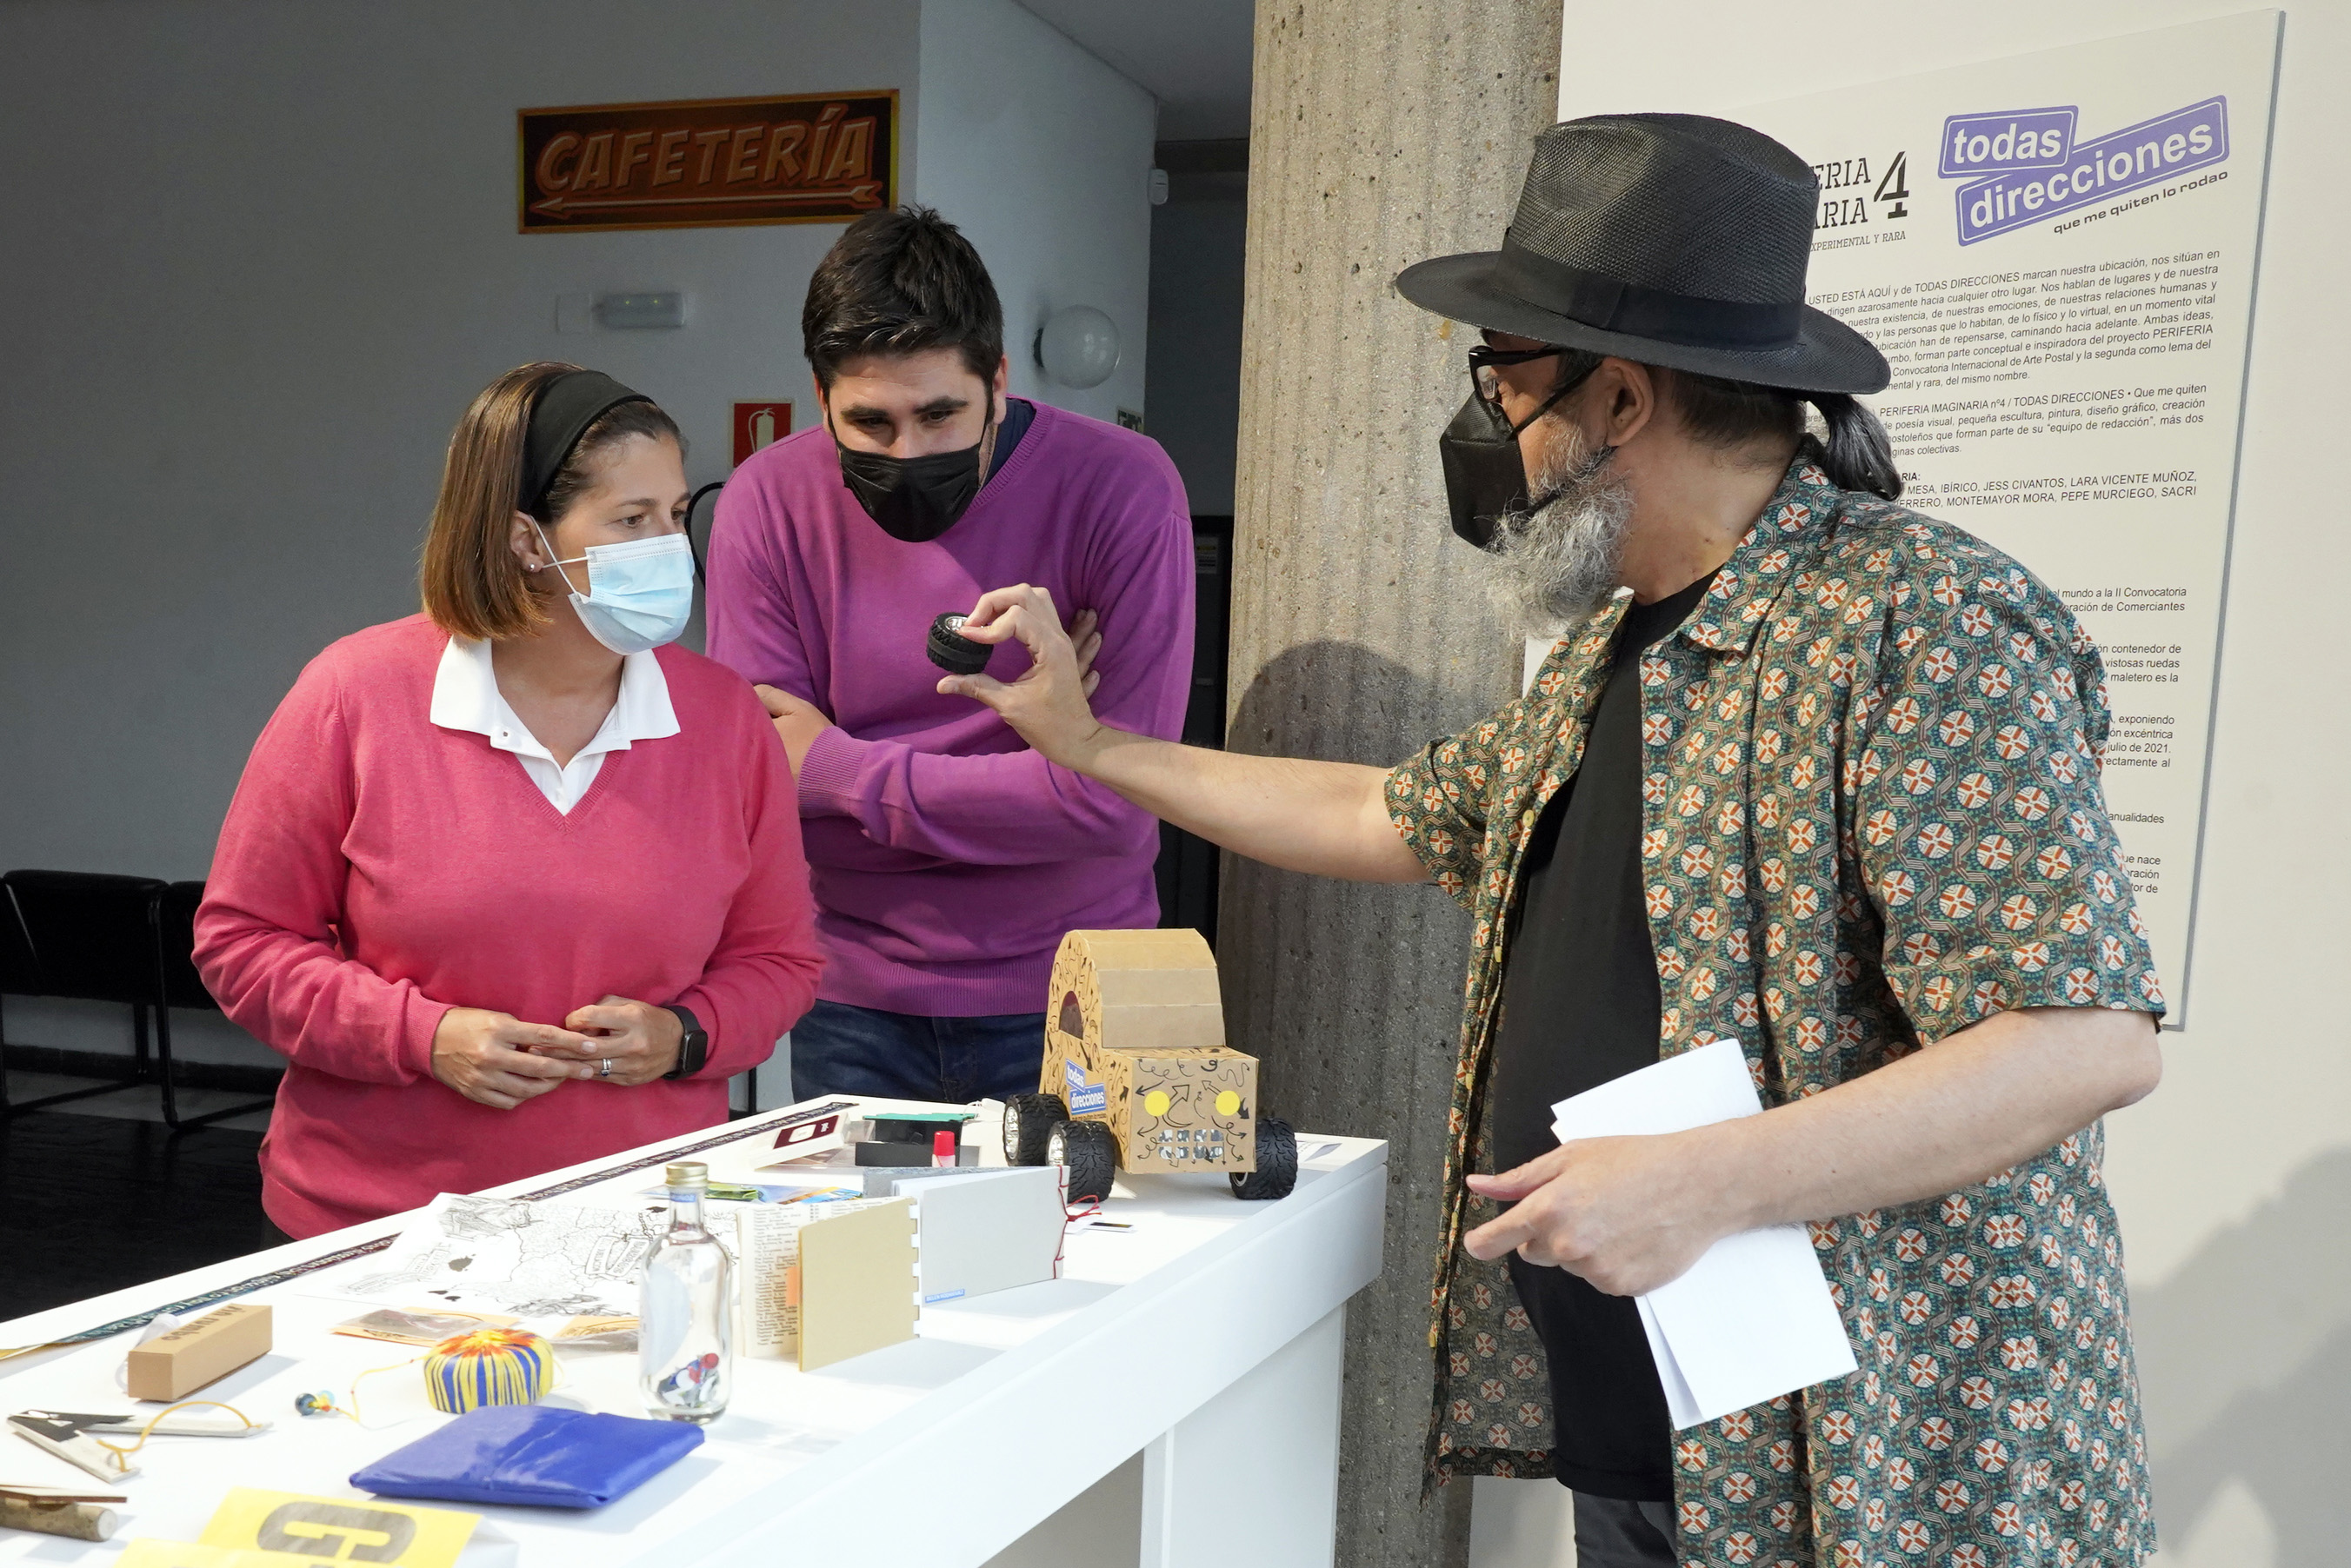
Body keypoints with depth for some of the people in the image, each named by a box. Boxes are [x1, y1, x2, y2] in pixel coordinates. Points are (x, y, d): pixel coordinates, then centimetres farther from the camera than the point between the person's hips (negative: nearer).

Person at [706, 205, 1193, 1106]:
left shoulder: (1120, 487, -13)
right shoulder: (769, 503, -7)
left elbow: (1114, 800, -19)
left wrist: (838, 769, -14)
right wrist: (1026, 716, -17)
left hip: (1066, 1001, -1)